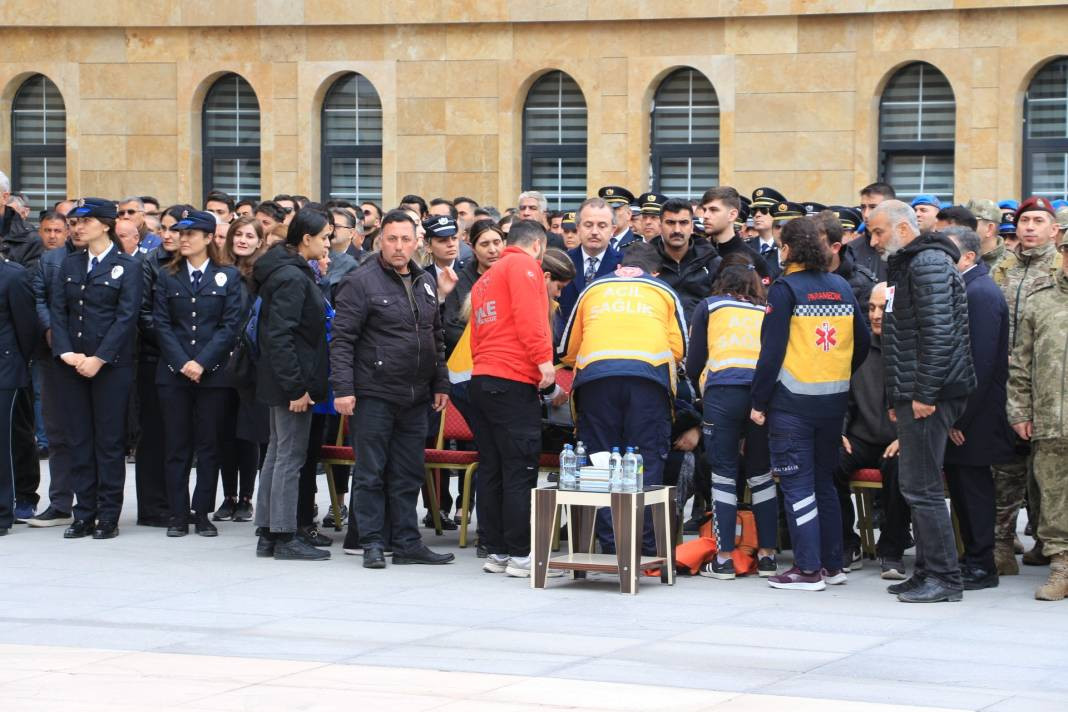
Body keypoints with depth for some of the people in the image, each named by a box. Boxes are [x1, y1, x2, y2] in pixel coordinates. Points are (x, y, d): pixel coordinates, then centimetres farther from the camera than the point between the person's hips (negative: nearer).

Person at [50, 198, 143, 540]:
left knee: (110, 440, -1)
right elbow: (58, 311, 7)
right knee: (79, 440, 5)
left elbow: (126, 317, -9)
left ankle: (108, 517, 4)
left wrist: (98, 359, -16)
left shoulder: (127, 267, -2)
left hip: (111, 366, -4)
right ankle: (84, 514, 10)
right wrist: (66, 352, -9)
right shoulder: (69, 265, 12)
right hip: (72, 366, 4)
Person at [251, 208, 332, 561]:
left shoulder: (293, 272, 13)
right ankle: (285, 537, -1)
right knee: (290, 456, -5)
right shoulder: (291, 278, -17)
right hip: (292, 378, -10)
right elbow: (279, 336, -22)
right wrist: (296, 386, -22)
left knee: (277, 453, 13)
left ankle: (268, 534, 18)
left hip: (282, 380, 10)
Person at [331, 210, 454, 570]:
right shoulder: (360, 282, -8)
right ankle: (372, 544, 6)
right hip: (373, 395, -6)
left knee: (409, 475, 9)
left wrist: (440, 384, 16)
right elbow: (342, 339, -11)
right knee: (370, 473, 0)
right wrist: (343, 388, -17)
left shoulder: (425, 283, 13)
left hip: (415, 398, 6)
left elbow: (436, 339, 22)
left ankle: (407, 543, 15)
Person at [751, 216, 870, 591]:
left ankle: (809, 569, -5)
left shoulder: (785, 289, -9)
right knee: (824, 482, 16)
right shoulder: (841, 287, 9)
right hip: (834, 402, 6)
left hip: (792, 402, -6)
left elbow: (772, 351, -13)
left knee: (797, 486, -2)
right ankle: (833, 564, 19)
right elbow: (862, 342, 11)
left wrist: (759, 401, -8)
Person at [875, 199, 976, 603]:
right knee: (916, 486, 12)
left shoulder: (929, 263, -12)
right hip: (915, 394, 11)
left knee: (921, 487, -9)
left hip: (928, 396, -11)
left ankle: (943, 578, -6)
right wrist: (898, 399, 22)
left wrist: (923, 394, -22)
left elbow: (938, 334, -21)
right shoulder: (906, 265, 21)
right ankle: (927, 573, 16)